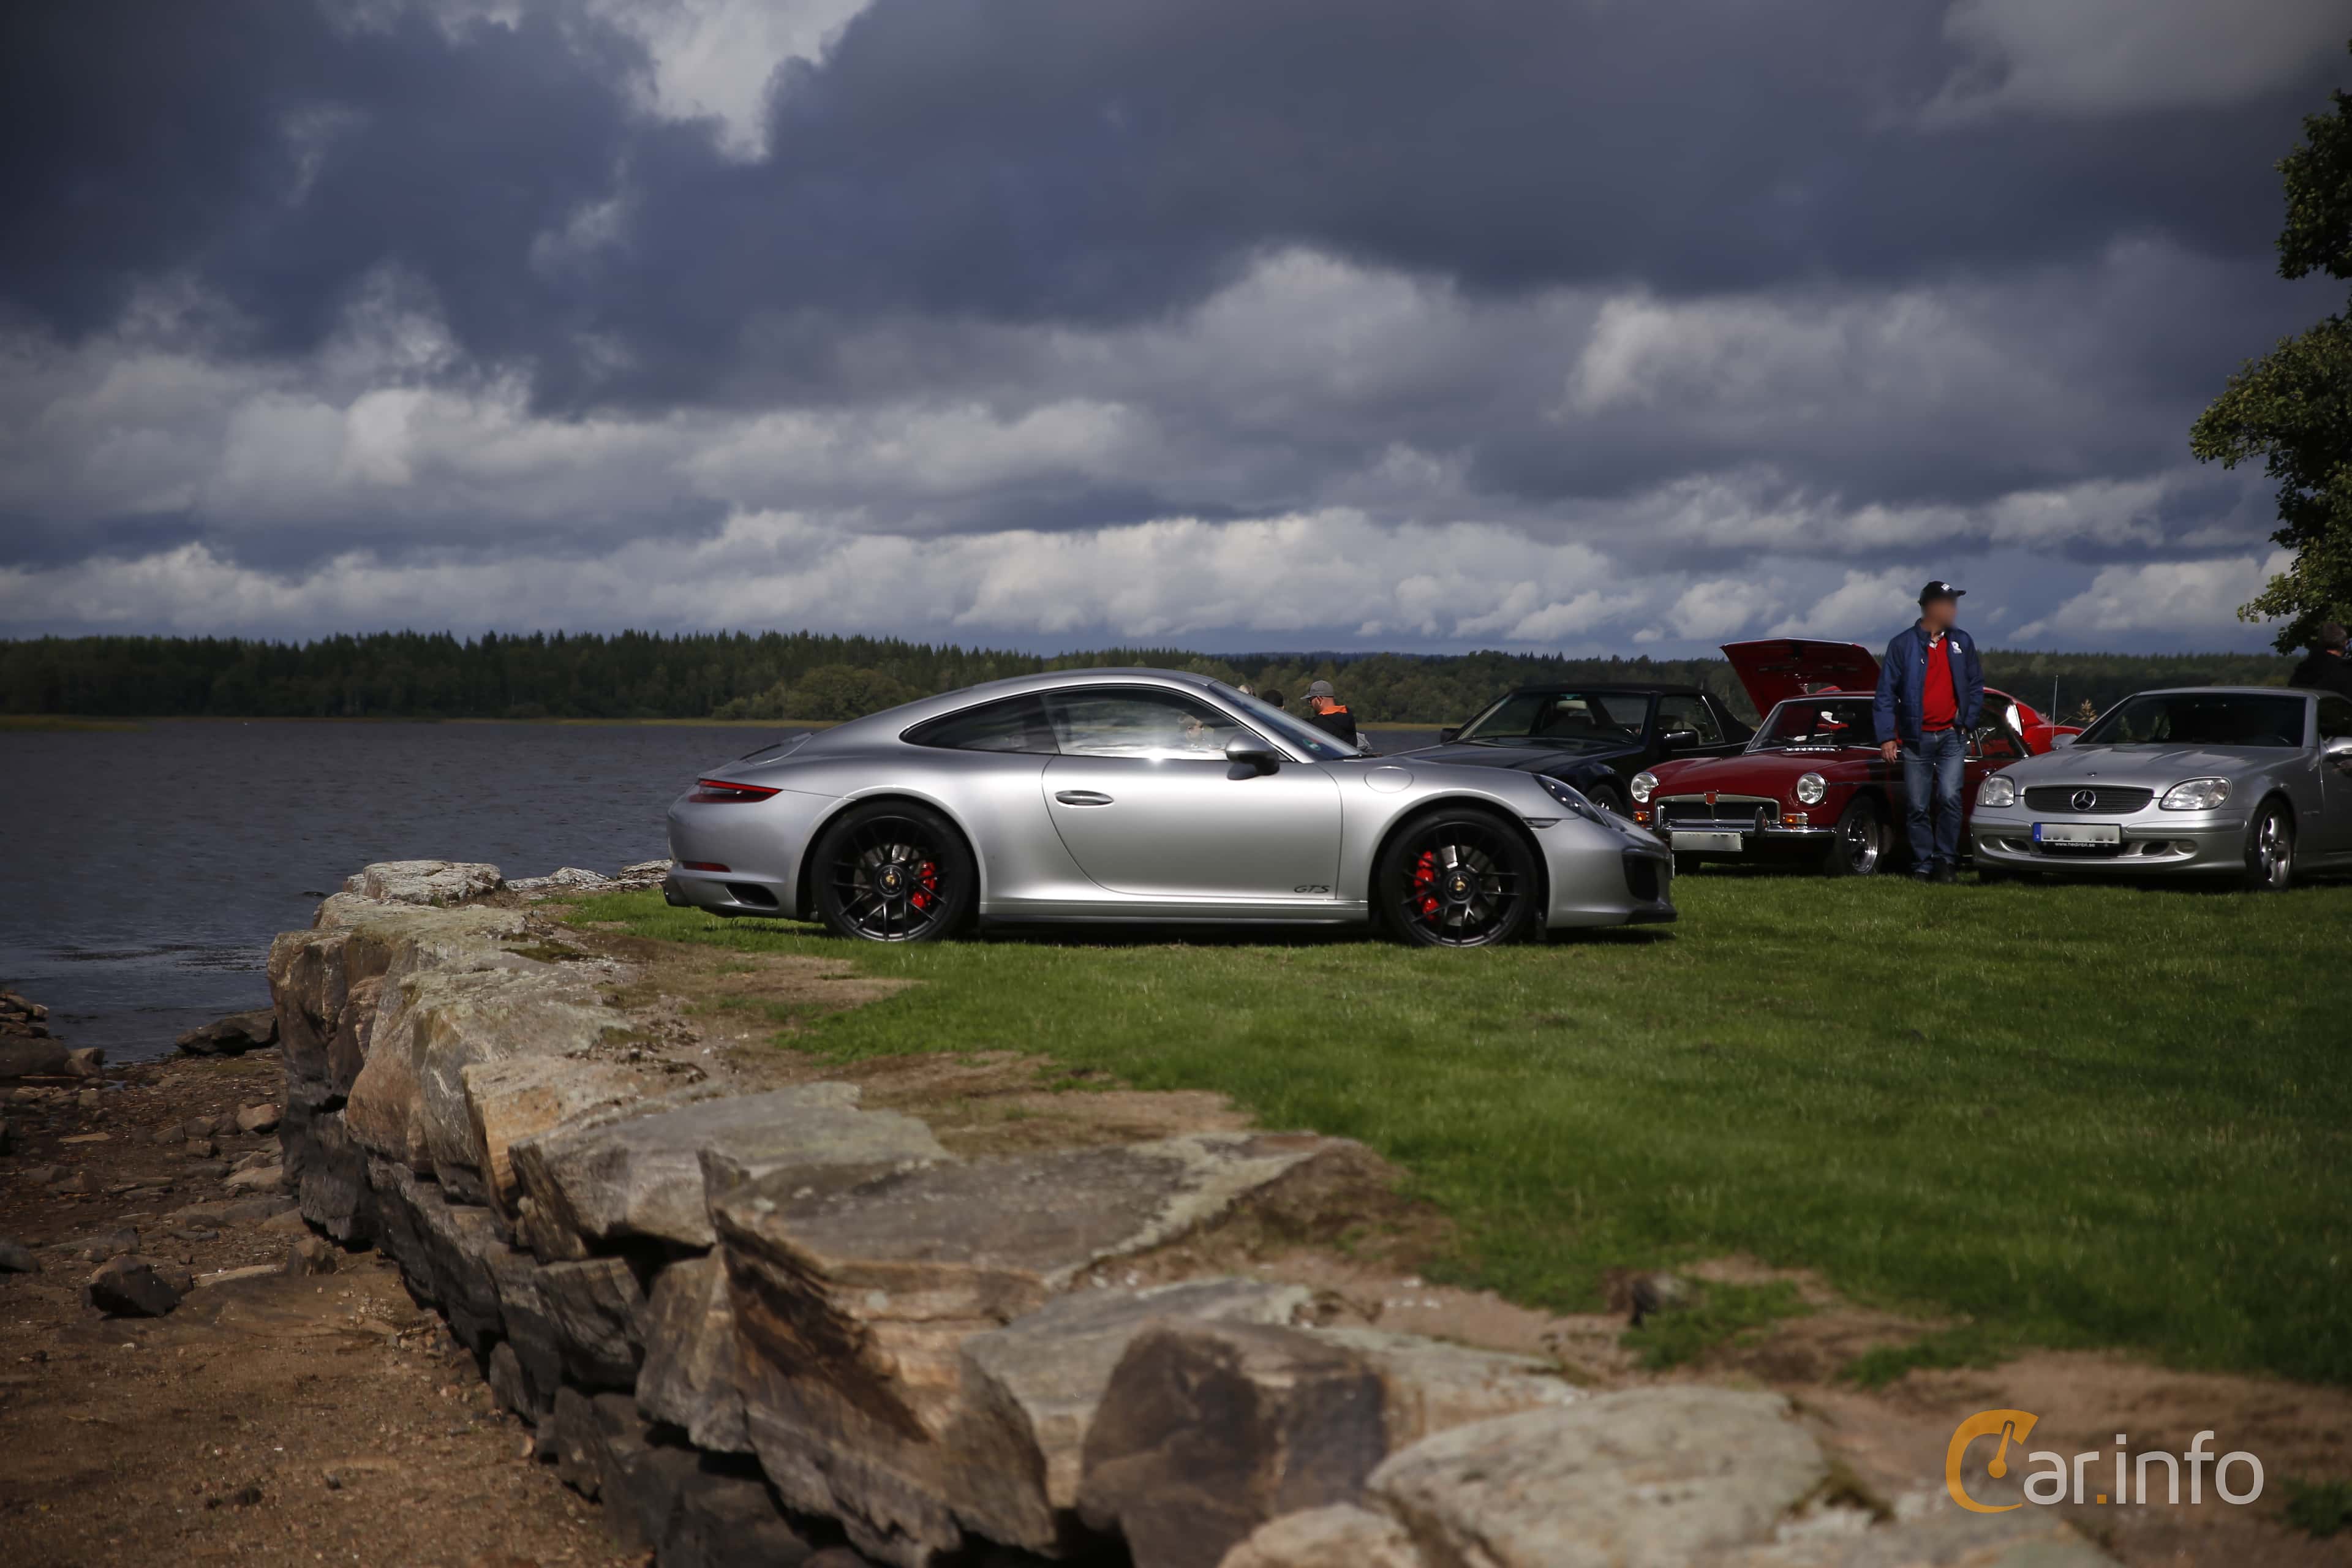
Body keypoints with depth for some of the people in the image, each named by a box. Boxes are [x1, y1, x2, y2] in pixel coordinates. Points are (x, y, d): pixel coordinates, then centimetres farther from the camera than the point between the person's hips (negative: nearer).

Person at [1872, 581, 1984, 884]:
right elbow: (1886, 694, -3)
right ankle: (1923, 867, 8)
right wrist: (1886, 736, -9)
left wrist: (1967, 722, 3)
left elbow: (1976, 686, 14)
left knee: (1949, 797, -13)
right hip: (1916, 739, -1)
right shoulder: (1903, 645, -2)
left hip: (1952, 736, 1)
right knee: (1918, 807, 1)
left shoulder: (1961, 643, 8)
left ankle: (1946, 861, -4)